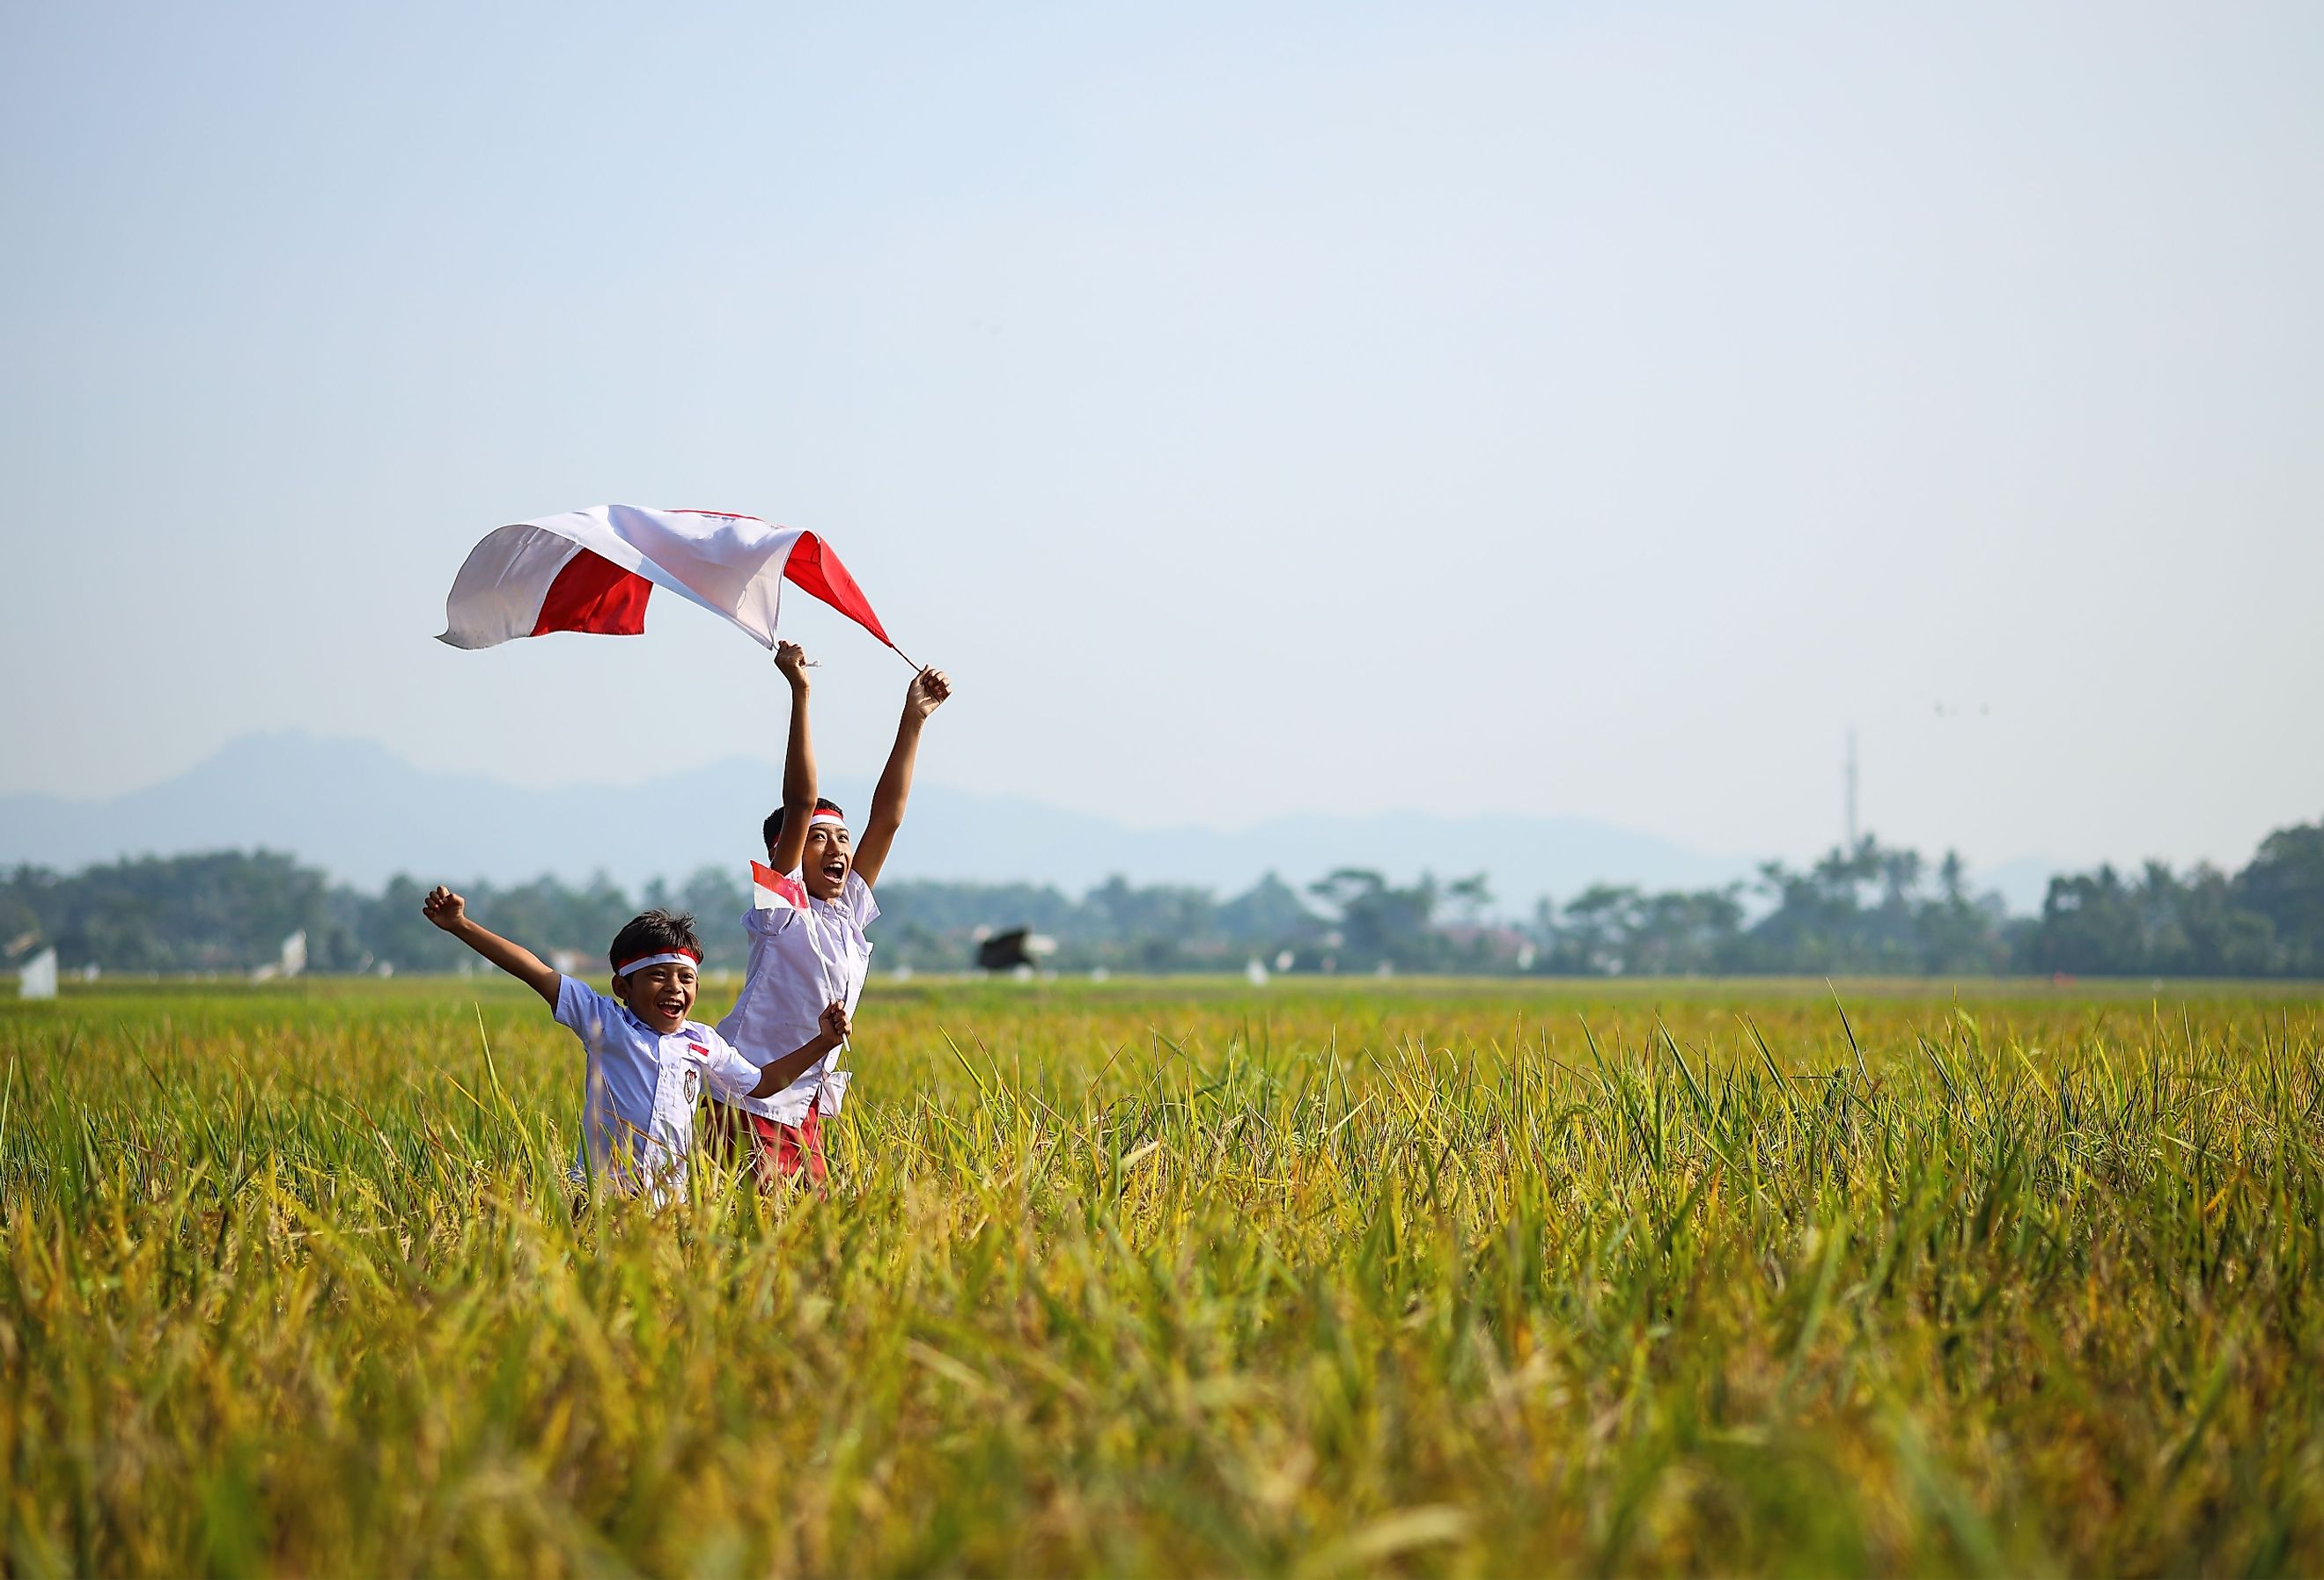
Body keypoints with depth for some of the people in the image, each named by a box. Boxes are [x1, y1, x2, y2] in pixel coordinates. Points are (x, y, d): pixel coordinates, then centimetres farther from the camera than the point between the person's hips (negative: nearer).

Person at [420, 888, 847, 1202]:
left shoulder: (704, 1045, 15)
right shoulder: (605, 1022, 4)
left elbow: (761, 1082, 29)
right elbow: (535, 972, -1)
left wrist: (822, 1043, 21)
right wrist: (461, 926, -6)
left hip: (668, 1199, 4)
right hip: (599, 1189, -4)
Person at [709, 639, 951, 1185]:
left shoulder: (850, 912, 10)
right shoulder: (783, 907, -7)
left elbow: (888, 814, 9)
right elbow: (800, 804, -16)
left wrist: (913, 719, 7)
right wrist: (800, 697, -21)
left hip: (806, 1113, 7)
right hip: (750, 1105, -7)